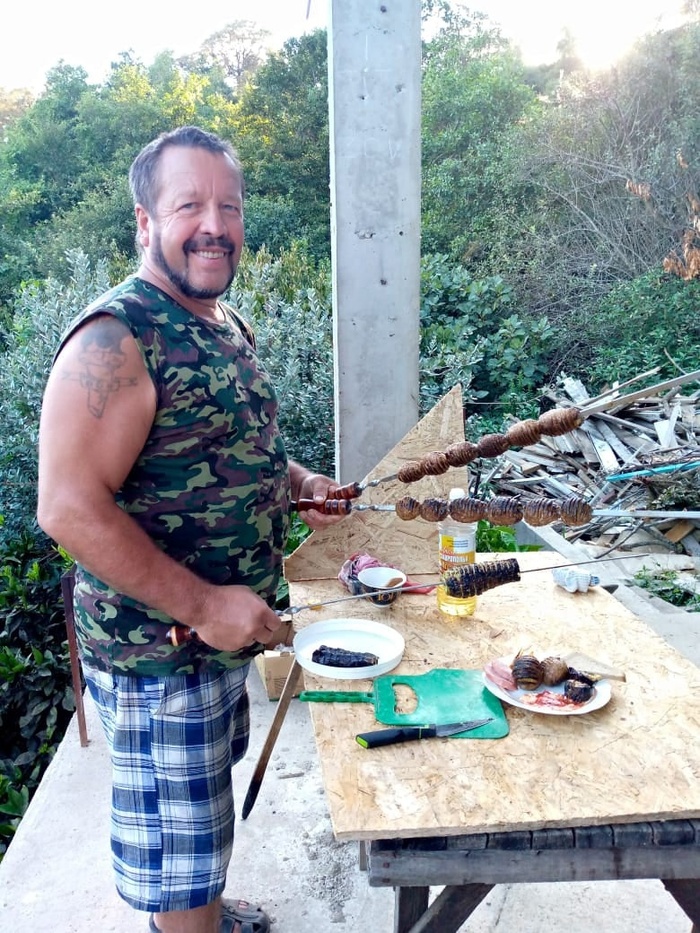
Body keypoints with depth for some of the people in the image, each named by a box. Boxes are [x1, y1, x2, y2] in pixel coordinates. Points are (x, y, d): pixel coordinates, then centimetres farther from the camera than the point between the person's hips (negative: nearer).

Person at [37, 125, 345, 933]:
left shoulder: (228, 326, 7)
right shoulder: (114, 340, -22)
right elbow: (68, 508, -27)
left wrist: (295, 481, 3)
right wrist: (203, 606, -24)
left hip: (225, 631, 9)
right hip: (157, 651, -9)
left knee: (202, 807, 30)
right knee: (178, 838, 11)